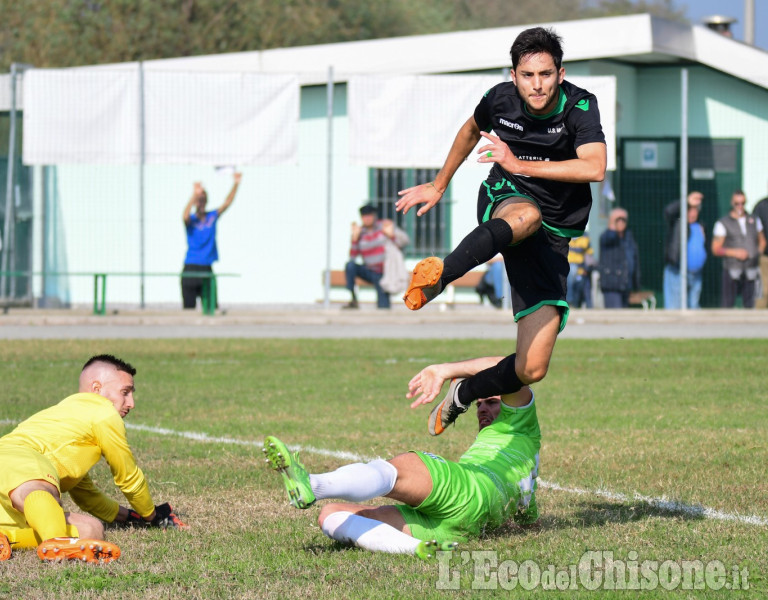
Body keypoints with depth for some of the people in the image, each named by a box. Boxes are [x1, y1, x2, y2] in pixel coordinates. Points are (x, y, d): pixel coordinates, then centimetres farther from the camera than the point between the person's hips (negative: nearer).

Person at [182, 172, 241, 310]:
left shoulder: (212, 217, 7)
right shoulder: (191, 220, -5)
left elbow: (227, 203, -1)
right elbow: (186, 216, -28)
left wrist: (236, 184, -14)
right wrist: (195, 195, -39)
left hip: (207, 268, 4)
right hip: (191, 269, -4)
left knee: (211, 307, 1)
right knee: (189, 308, -3)